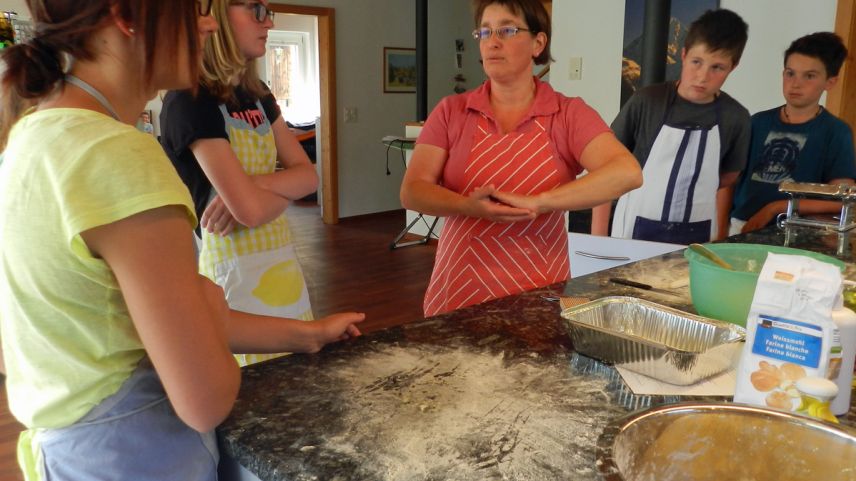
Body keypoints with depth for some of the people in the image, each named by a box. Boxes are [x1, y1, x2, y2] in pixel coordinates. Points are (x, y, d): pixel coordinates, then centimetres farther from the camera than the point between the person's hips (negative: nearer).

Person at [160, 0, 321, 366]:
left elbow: (308, 176, 2)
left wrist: (256, 185, -15)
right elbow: (251, 210, -23)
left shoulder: (257, 95, 9)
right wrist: (285, 188, -4)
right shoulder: (189, 102, -16)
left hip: (282, 261, 8)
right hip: (236, 271, -7)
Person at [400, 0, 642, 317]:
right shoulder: (450, 112, 1)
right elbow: (412, 192, -6)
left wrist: (537, 203, -27)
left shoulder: (569, 114, -3)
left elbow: (627, 173, -18)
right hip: (461, 289, 1)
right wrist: (469, 206, -25)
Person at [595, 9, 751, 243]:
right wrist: (598, 237, -8)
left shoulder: (735, 118, -4)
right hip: (637, 230, -2)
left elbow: (725, 183, 6)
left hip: (696, 235, 2)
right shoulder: (646, 102, -10)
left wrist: (718, 241, -1)